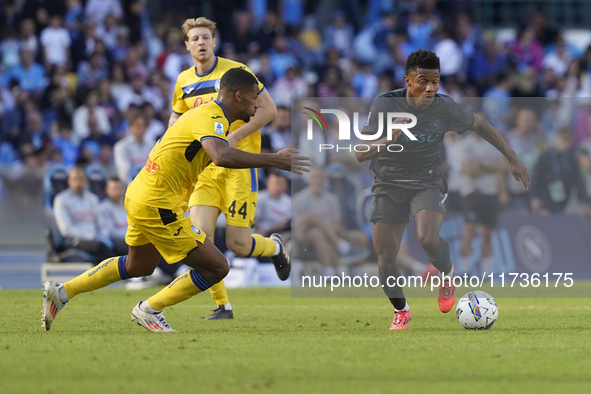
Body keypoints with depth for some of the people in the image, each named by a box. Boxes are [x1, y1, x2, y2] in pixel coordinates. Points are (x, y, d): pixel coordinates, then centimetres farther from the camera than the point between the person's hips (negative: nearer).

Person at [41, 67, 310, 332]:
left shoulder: (208, 114, 12)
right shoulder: (211, 118, -20)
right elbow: (221, 156, -40)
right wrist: (273, 160, -37)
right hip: (157, 207, -11)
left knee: (138, 266, 32)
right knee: (217, 268, -4)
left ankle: (62, 292, 34)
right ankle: (149, 310, 7)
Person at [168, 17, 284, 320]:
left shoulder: (235, 71, -7)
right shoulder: (184, 81, 10)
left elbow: (268, 109, -6)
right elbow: (176, 120, 25)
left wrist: (234, 137, -16)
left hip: (238, 164, -4)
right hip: (203, 167, 5)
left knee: (238, 245, -8)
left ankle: (275, 247, 28)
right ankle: (222, 306, -2)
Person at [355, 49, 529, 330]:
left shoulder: (444, 107, -13)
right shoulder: (385, 105, -17)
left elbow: (479, 125, 6)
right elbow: (360, 154, -19)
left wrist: (512, 159, 9)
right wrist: (387, 140, -38)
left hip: (428, 182, -1)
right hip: (389, 183, 1)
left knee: (428, 238, -29)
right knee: (385, 262, -2)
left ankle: (446, 272, 5)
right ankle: (401, 311, 27)